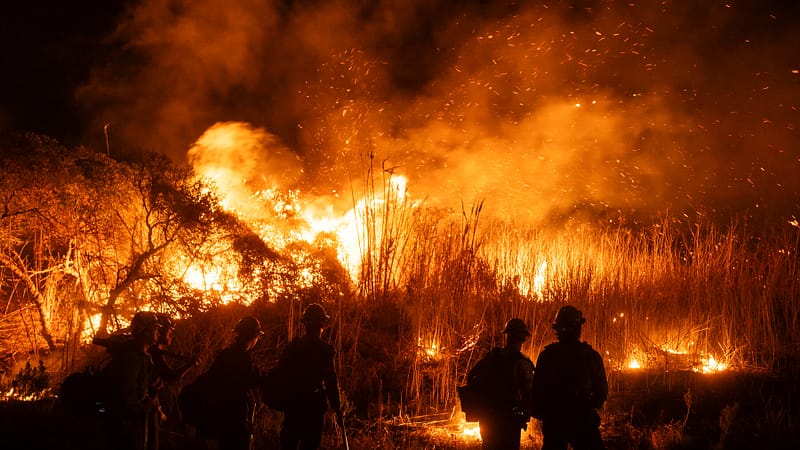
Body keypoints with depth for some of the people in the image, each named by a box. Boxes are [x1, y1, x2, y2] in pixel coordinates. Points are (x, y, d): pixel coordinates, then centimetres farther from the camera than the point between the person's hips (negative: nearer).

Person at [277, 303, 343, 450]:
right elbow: (331, 382, -11)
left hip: (292, 403, 4)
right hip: (314, 405, -4)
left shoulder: (291, 346, 1)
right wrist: (337, 408, -5)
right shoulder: (324, 350, -11)